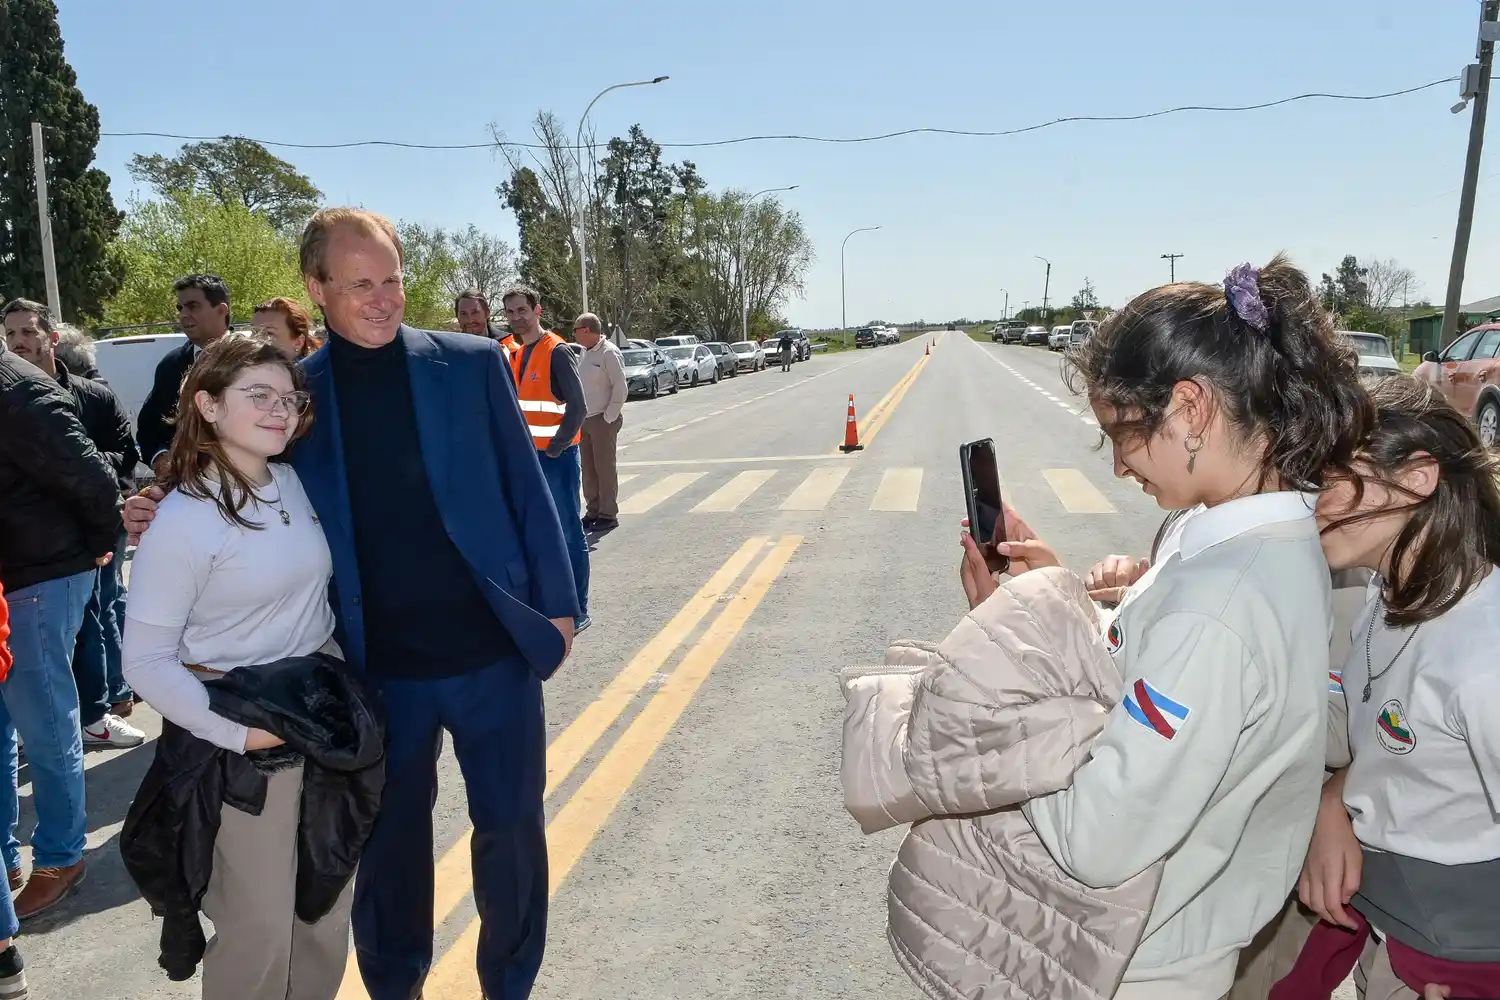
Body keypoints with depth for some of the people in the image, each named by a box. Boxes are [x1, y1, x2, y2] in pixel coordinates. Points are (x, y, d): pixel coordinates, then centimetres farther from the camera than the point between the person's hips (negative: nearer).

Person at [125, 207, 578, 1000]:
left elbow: (526, 490, 0)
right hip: (380, 668, 1)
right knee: (389, 837, 17)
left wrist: (556, 604, -1)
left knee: (511, 828, 13)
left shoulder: (471, 364, -4)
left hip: (492, 650, 0)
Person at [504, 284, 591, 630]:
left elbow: (577, 407, -16)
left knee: (569, 532, -2)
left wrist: (555, 447, -14)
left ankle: (577, 609, 4)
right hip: (527, 456, 7)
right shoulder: (513, 353, 12)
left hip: (557, 455, -7)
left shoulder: (557, 351, -10)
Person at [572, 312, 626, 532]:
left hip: (603, 420, -8)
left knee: (604, 467, -3)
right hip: (584, 420, 8)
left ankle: (608, 515, 5)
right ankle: (592, 511, 21)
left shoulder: (609, 353, -13)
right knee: (588, 469, 11)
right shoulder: (586, 353, 12)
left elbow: (620, 388, -16)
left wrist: (608, 417, -14)